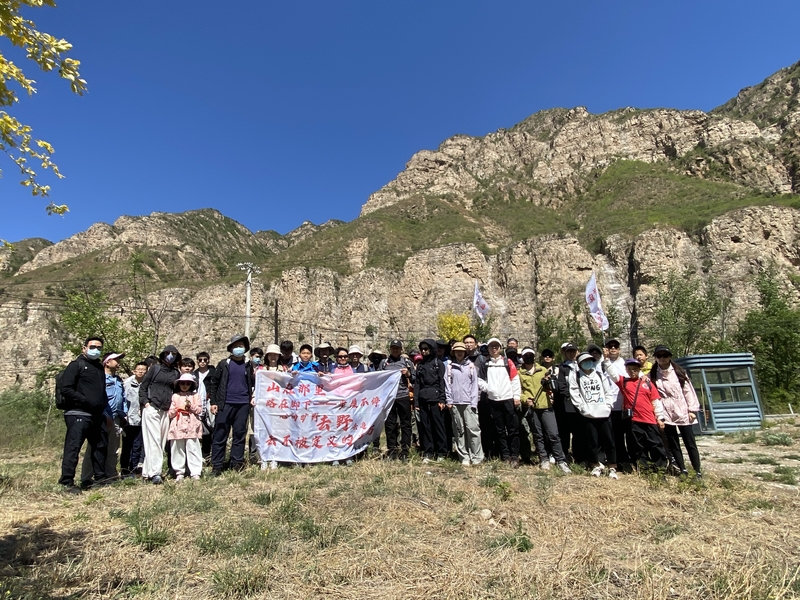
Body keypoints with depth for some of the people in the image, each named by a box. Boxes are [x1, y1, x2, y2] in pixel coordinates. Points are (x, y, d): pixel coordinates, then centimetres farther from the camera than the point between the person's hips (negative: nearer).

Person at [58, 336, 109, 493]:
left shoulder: (99, 367, 19)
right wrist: (86, 402, -18)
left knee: (101, 446, 13)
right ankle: (67, 482, 1)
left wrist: (103, 407, 11)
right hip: (78, 415, -8)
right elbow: (66, 389, -13)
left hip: (97, 416, 8)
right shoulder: (76, 365, -4)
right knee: (72, 448, -6)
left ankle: (100, 478, 24)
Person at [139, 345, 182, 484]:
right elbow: (143, 386, 5)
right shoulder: (155, 368, 4)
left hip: (166, 411, 4)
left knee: (161, 442, 4)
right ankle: (155, 473, -10)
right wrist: (145, 402, -6)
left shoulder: (176, 373, 12)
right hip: (151, 408, -4)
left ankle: (147, 471, 13)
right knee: (154, 441, -9)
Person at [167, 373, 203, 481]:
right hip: (177, 427, 2)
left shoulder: (195, 395, 10)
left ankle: (195, 472, 0)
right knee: (178, 449, 5)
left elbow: (199, 410, 3)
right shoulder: (175, 396, 11)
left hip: (192, 427, -1)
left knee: (193, 449, -3)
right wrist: (178, 409, -8)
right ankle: (179, 472, 16)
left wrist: (191, 406, -12)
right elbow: (169, 413, 7)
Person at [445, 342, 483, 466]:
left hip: (468, 402, -1)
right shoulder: (449, 366, 9)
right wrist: (449, 401, -1)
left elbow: (474, 384, 5)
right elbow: (447, 384, 7)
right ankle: (464, 457, 8)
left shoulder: (470, 366, 8)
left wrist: (474, 402, -3)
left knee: (473, 428, -7)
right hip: (455, 403, 1)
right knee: (459, 431, 3)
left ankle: (477, 457, 1)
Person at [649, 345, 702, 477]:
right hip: (666, 415, 1)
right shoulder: (653, 375, 4)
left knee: (690, 443, 4)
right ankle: (683, 470, 15)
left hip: (682, 412, 0)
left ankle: (698, 471, 10)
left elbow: (688, 390, 2)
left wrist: (692, 409, -5)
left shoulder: (678, 372, 4)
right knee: (673, 445, 7)